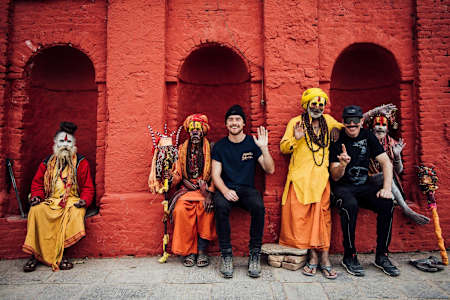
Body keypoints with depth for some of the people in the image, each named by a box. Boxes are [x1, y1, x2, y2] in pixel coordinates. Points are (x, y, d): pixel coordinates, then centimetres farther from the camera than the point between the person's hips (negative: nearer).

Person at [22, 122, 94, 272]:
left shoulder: (81, 162, 5)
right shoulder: (47, 163, 14)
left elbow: (88, 187, 3)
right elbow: (37, 182, 18)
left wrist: (84, 200, -15)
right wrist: (36, 196, -3)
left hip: (72, 201, -2)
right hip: (50, 201, 3)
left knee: (75, 213, -35)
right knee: (36, 210, -28)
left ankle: (59, 254, -27)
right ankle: (35, 254, -20)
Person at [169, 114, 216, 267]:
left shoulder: (210, 149, 5)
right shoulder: (182, 149, 11)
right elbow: (178, 174, 9)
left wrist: (209, 192, -17)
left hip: (205, 189, -1)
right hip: (186, 189, 2)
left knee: (206, 208, -31)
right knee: (181, 209, -27)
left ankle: (202, 251, -18)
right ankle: (189, 251, -15)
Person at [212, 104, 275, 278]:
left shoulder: (252, 143, 6)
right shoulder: (220, 146, 8)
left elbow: (270, 170, -1)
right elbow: (216, 175, 1)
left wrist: (264, 148, -15)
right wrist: (225, 190, -19)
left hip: (247, 189, 0)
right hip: (225, 188, 0)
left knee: (258, 207, -31)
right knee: (221, 206, -33)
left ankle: (255, 254, -14)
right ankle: (226, 254, -18)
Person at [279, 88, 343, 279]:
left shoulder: (328, 120, 15)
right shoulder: (295, 122, 6)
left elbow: (342, 128, 37)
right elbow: (283, 148, 2)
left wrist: (337, 130, 16)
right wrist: (296, 138, -14)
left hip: (320, 177, 2)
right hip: (300, 177, -2)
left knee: (322, 214, -4)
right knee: (301, 216, -5)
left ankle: (324, 259, 2)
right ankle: (313, 256, 7)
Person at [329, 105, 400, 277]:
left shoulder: (367, 136, 5)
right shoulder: (338, 141, -7)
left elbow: (386, 162, 2)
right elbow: (335, 177, -11)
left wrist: (387, 188, -12)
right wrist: (343, 164, -33)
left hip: (364, 186, 4)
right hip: (343, 187, -4)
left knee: (387, 203, -22)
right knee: (351, 205, -34)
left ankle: (381, 256, -7)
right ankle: (349, 257, -17)